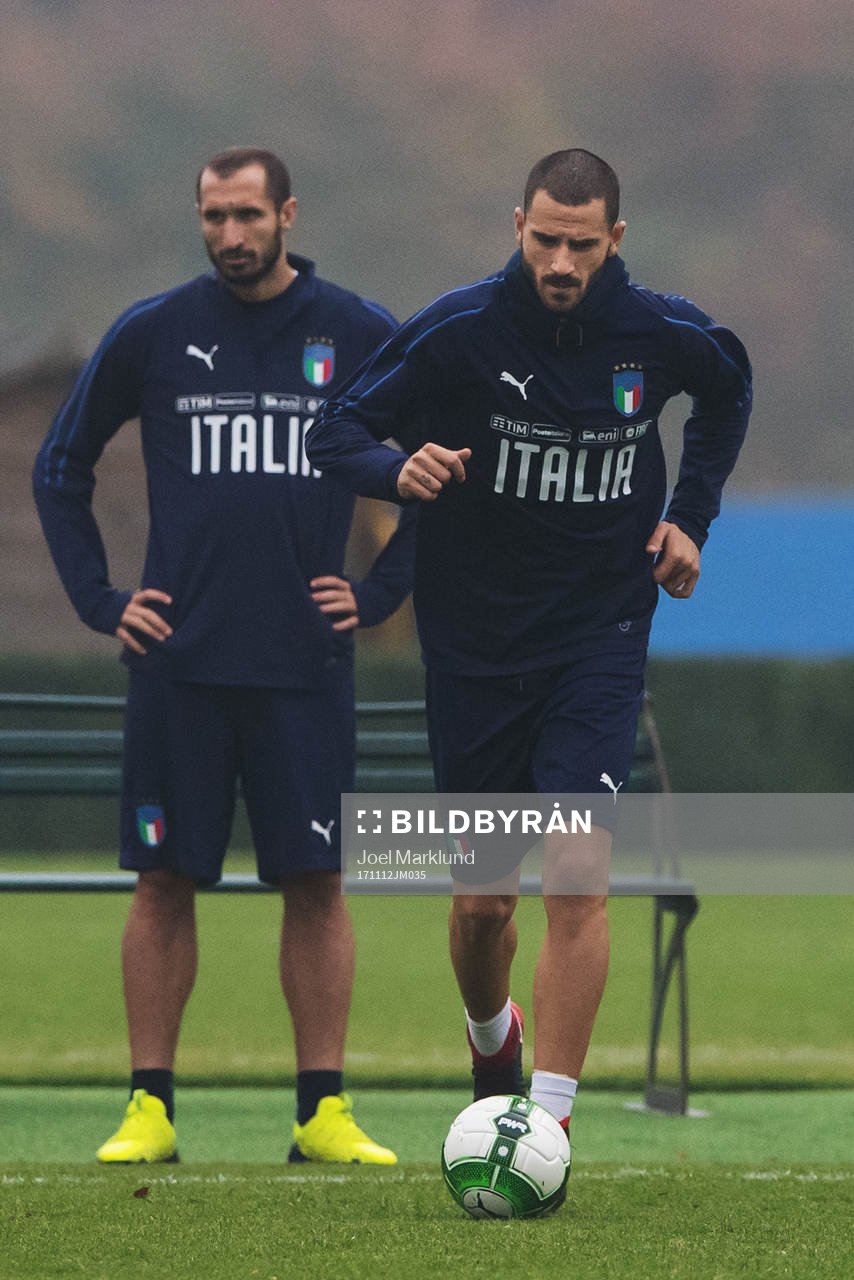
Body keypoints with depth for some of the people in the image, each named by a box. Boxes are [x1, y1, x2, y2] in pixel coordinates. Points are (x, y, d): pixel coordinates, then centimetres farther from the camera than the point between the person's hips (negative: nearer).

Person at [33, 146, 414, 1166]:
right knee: (165, 880, 0)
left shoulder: (359, 336, 4)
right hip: (179, 659, 0)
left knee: (315, 881, -1)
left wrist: (380, 592, 5)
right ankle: (149, 1107, 5)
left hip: (306, 661, 0)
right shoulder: (153, 334, 4)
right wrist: (100, 600, 6)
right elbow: (60, 468, 14)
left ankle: (323, 1111, 4)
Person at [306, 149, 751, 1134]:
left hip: (599, 638, 0)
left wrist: (691, 515, 9)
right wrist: (400, 470, -30)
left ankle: (550, 1118, -15)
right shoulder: (459, 331, -13)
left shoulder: (662, 334, -6)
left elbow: (729, 392, 18)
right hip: (474, 643, 0)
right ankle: (492, 1043, 40)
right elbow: (332, 433, -9)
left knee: (578, 872, -17)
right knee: (481, 901, 7)